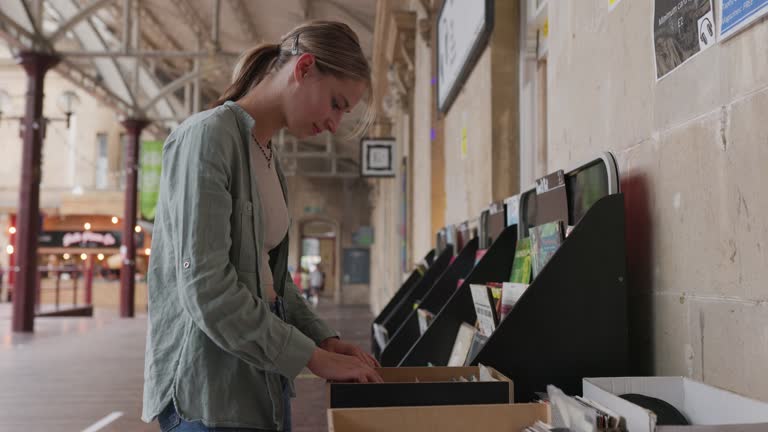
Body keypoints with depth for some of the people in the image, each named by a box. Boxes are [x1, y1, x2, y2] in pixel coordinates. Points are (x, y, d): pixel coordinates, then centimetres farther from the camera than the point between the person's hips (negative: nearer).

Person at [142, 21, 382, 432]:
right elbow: (205, 288, -23)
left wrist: (325, 338, 1)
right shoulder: (207, 136, -16)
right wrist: (313, 357, -18)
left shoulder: (269, 158, 11)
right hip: (209, 389, -8)